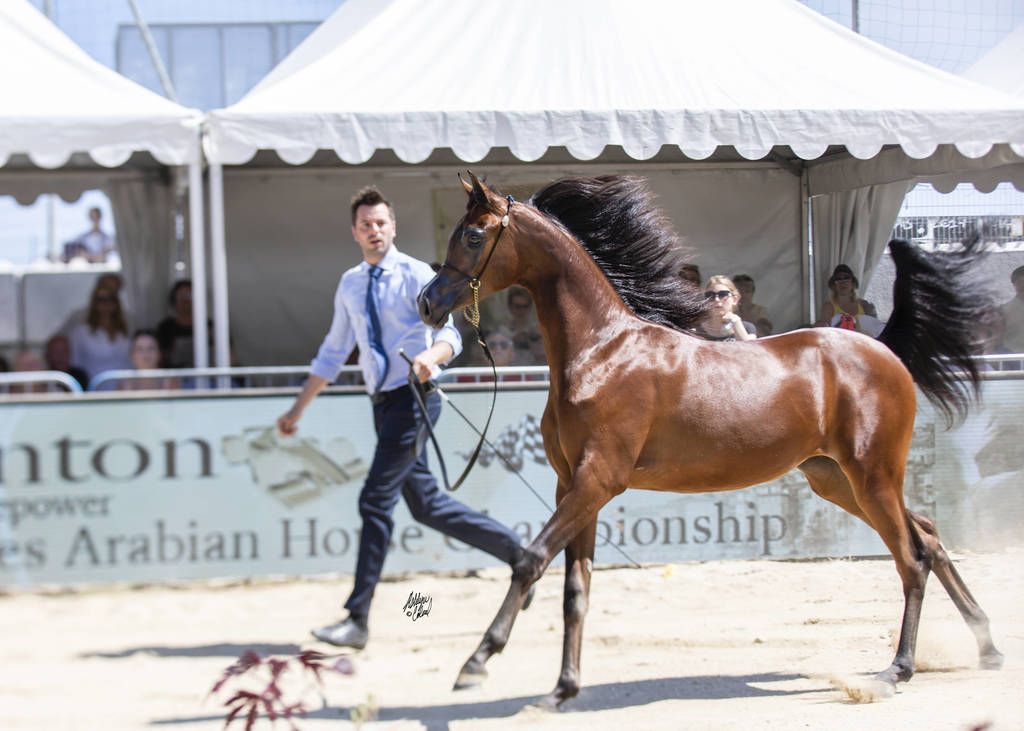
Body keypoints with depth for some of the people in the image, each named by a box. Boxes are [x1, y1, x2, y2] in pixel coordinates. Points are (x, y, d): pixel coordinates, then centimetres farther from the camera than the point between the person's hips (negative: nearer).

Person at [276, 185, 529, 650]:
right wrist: (298, 408, 18)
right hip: (383, 402, 7)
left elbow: (449, 333, -17)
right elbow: (332, 354, 20)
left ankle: (357, 620, -10)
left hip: (415, 396, -7)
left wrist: (430, 357, -39)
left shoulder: (415, 275, -8)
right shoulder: (349, 285, 13)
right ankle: (516, 551, 25)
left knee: (376, 500, -12)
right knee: (425, 506, 10)